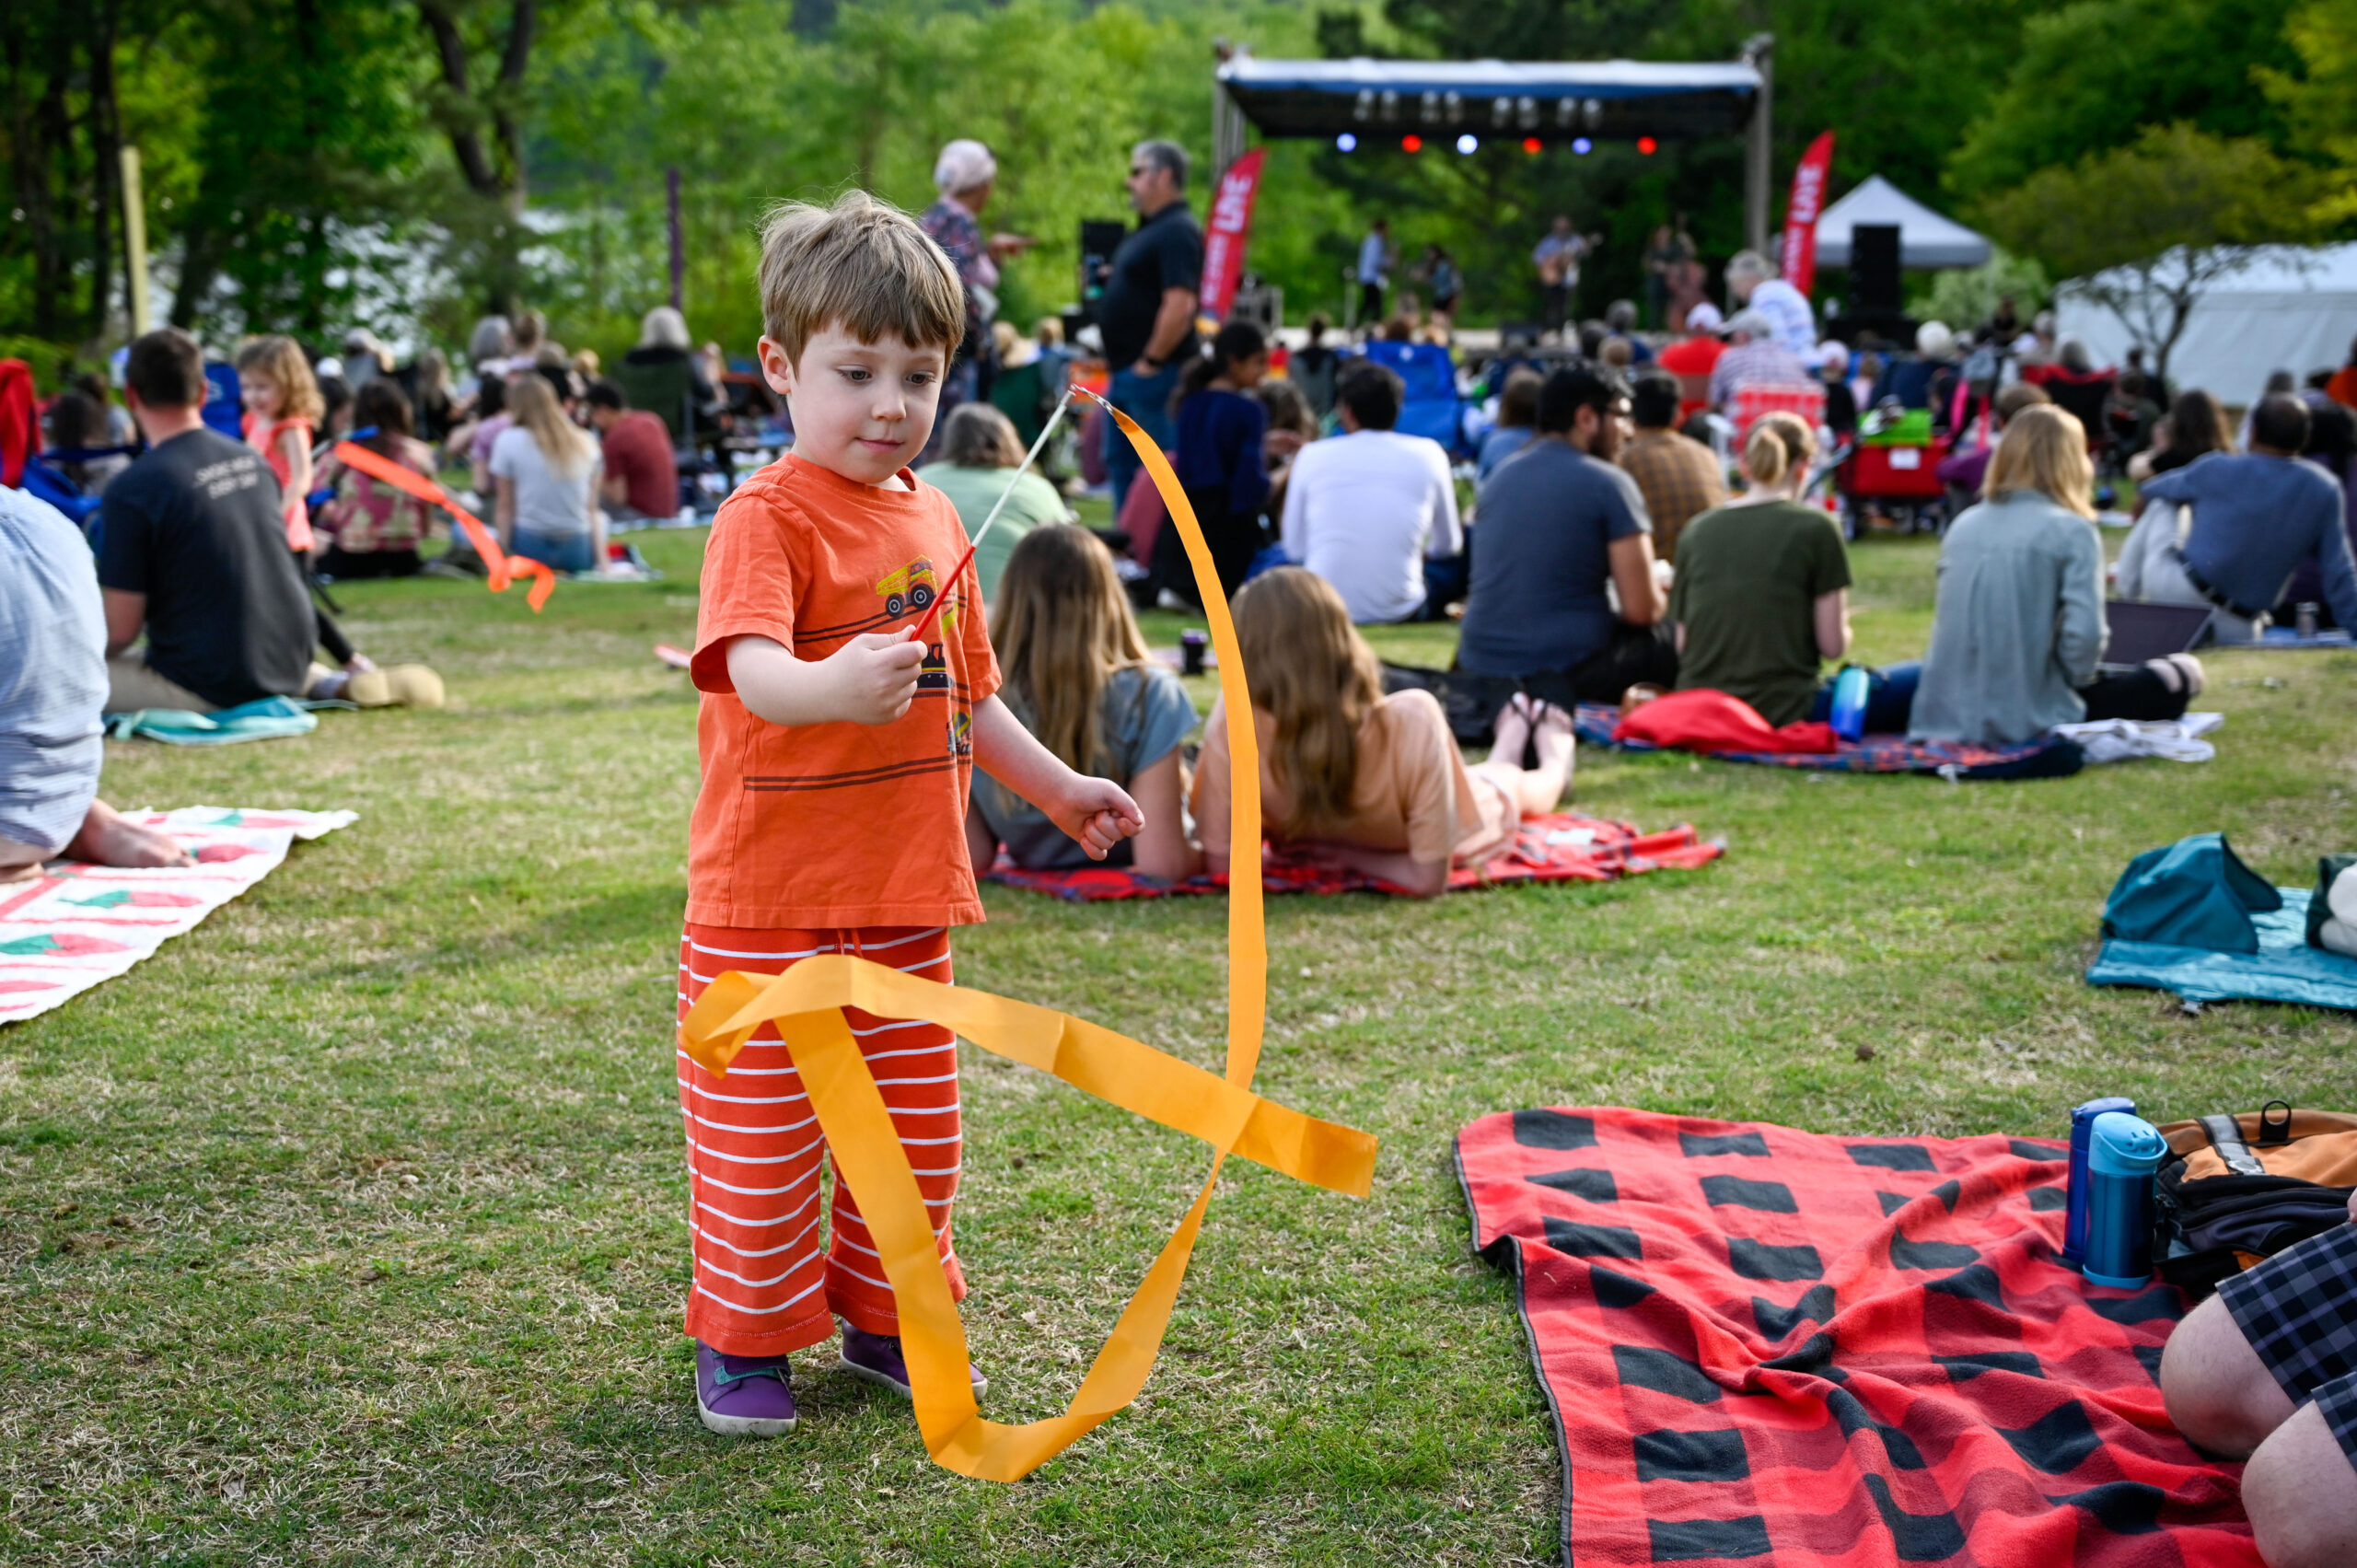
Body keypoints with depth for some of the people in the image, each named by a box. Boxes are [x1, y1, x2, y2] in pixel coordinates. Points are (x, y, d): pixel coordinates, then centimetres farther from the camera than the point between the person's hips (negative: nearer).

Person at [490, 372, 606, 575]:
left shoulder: (509, 440, -1)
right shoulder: (585, 442, 6)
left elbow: (505, 507, -1)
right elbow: (592, 508, 6)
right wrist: (601, 559, 8)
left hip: (530, 547, -3)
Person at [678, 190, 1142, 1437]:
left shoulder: (932, 519, 9)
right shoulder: (766, 517, -14)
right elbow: (751, 669, -33)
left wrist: (1057, 788, 20)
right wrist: (834, 688, -52)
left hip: (907, 897, 7)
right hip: (767, 902, -7)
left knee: (913, 1130, 16)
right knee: (761, 1138, 5)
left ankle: (883, 1320, 34)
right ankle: (743, 1341, 23)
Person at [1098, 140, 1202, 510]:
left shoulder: (1177, 232, -16)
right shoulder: (1149, 228, 17)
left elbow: (1180, 305, -25)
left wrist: (1151, 362, -21)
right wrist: (1106, 281, 11)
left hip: (1153, 374, -11)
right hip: (1126, 372, 11)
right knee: (1121, 465, 15)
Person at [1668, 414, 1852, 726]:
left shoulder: (1697, 529, 9)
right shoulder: (1816, 528, -3)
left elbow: (1682, 645, 9)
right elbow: (1833, 645, -2)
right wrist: (1843, 628, 20)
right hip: (1781, 710, -5)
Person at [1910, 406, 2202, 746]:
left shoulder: (1963, 524, 8)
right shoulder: (2072, 531, -9)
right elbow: (2084, 633, -18)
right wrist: (2075, 677, 3)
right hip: (2029, 717, -6)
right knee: (2182, 671, 13)